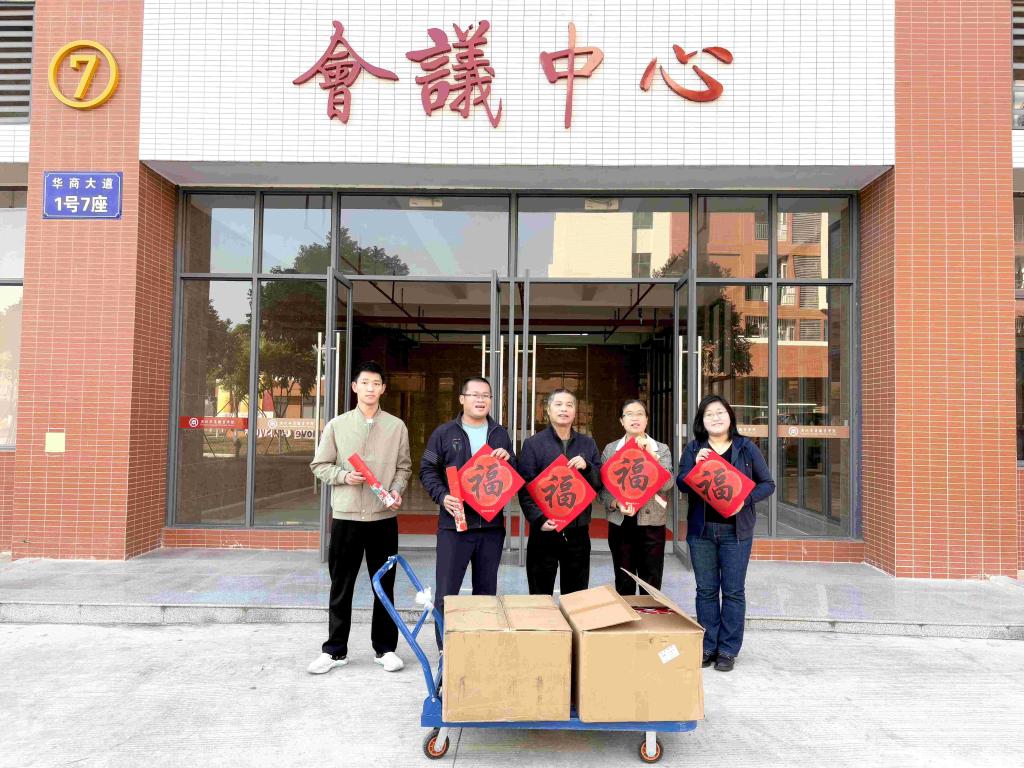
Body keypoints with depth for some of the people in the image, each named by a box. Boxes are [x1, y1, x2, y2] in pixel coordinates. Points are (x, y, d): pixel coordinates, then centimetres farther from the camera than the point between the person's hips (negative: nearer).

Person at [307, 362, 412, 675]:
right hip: (346, 515, 0)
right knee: (341, 586, 8)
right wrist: (344, 476, -12)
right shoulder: (337, 425, 2)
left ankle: (385, 648, 23)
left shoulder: (396, 426, 3)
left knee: (384, 585, 9)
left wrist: (397, 490, -10)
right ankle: (335, 649, 22)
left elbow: (404, 467, 8)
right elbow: (319, 465, 5)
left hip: (383, 517, 0)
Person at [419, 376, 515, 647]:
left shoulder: (500, 434, 12)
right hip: (454, 523, -3)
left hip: (492, 524, 3)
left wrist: (507, 460, -8)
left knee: (486, 591, 12)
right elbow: (427, 470, 2)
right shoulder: (444, 433, 3)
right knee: (446, 591, 1)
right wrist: (442, 496, -14)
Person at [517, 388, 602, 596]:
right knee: (541, 596, 7)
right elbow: (524, 488, -6)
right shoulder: (533, 444, 0)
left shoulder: (588, 444, 10)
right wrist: (539, 519, -19)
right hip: (544, 529, -3)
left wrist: (586, 467, -11)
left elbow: (601, 483, 9)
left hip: (578, 530, 3)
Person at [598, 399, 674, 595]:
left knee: (651, 587, 5)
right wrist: (616, 504, -18)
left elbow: (667, 484, -10)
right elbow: (603, 488, 0)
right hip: (620, 524, 1)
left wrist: (651, 455, -16)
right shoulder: (610, 449, 5)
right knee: (623, 586, 10)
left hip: (652, 524, -1)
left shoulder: (661, 449, 4)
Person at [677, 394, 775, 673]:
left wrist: (746, 499, -15)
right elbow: (681, 484, -3)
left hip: (736, 530, -1)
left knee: (733, 591, 4)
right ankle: (707, 647, 20)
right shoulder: (693, 448, 4)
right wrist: (696, 466, -21)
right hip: (701, 529, 2)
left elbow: (767, 484, 3)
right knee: (706, 590, 9)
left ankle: (728, 650, 16)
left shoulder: (747, 448, 1)